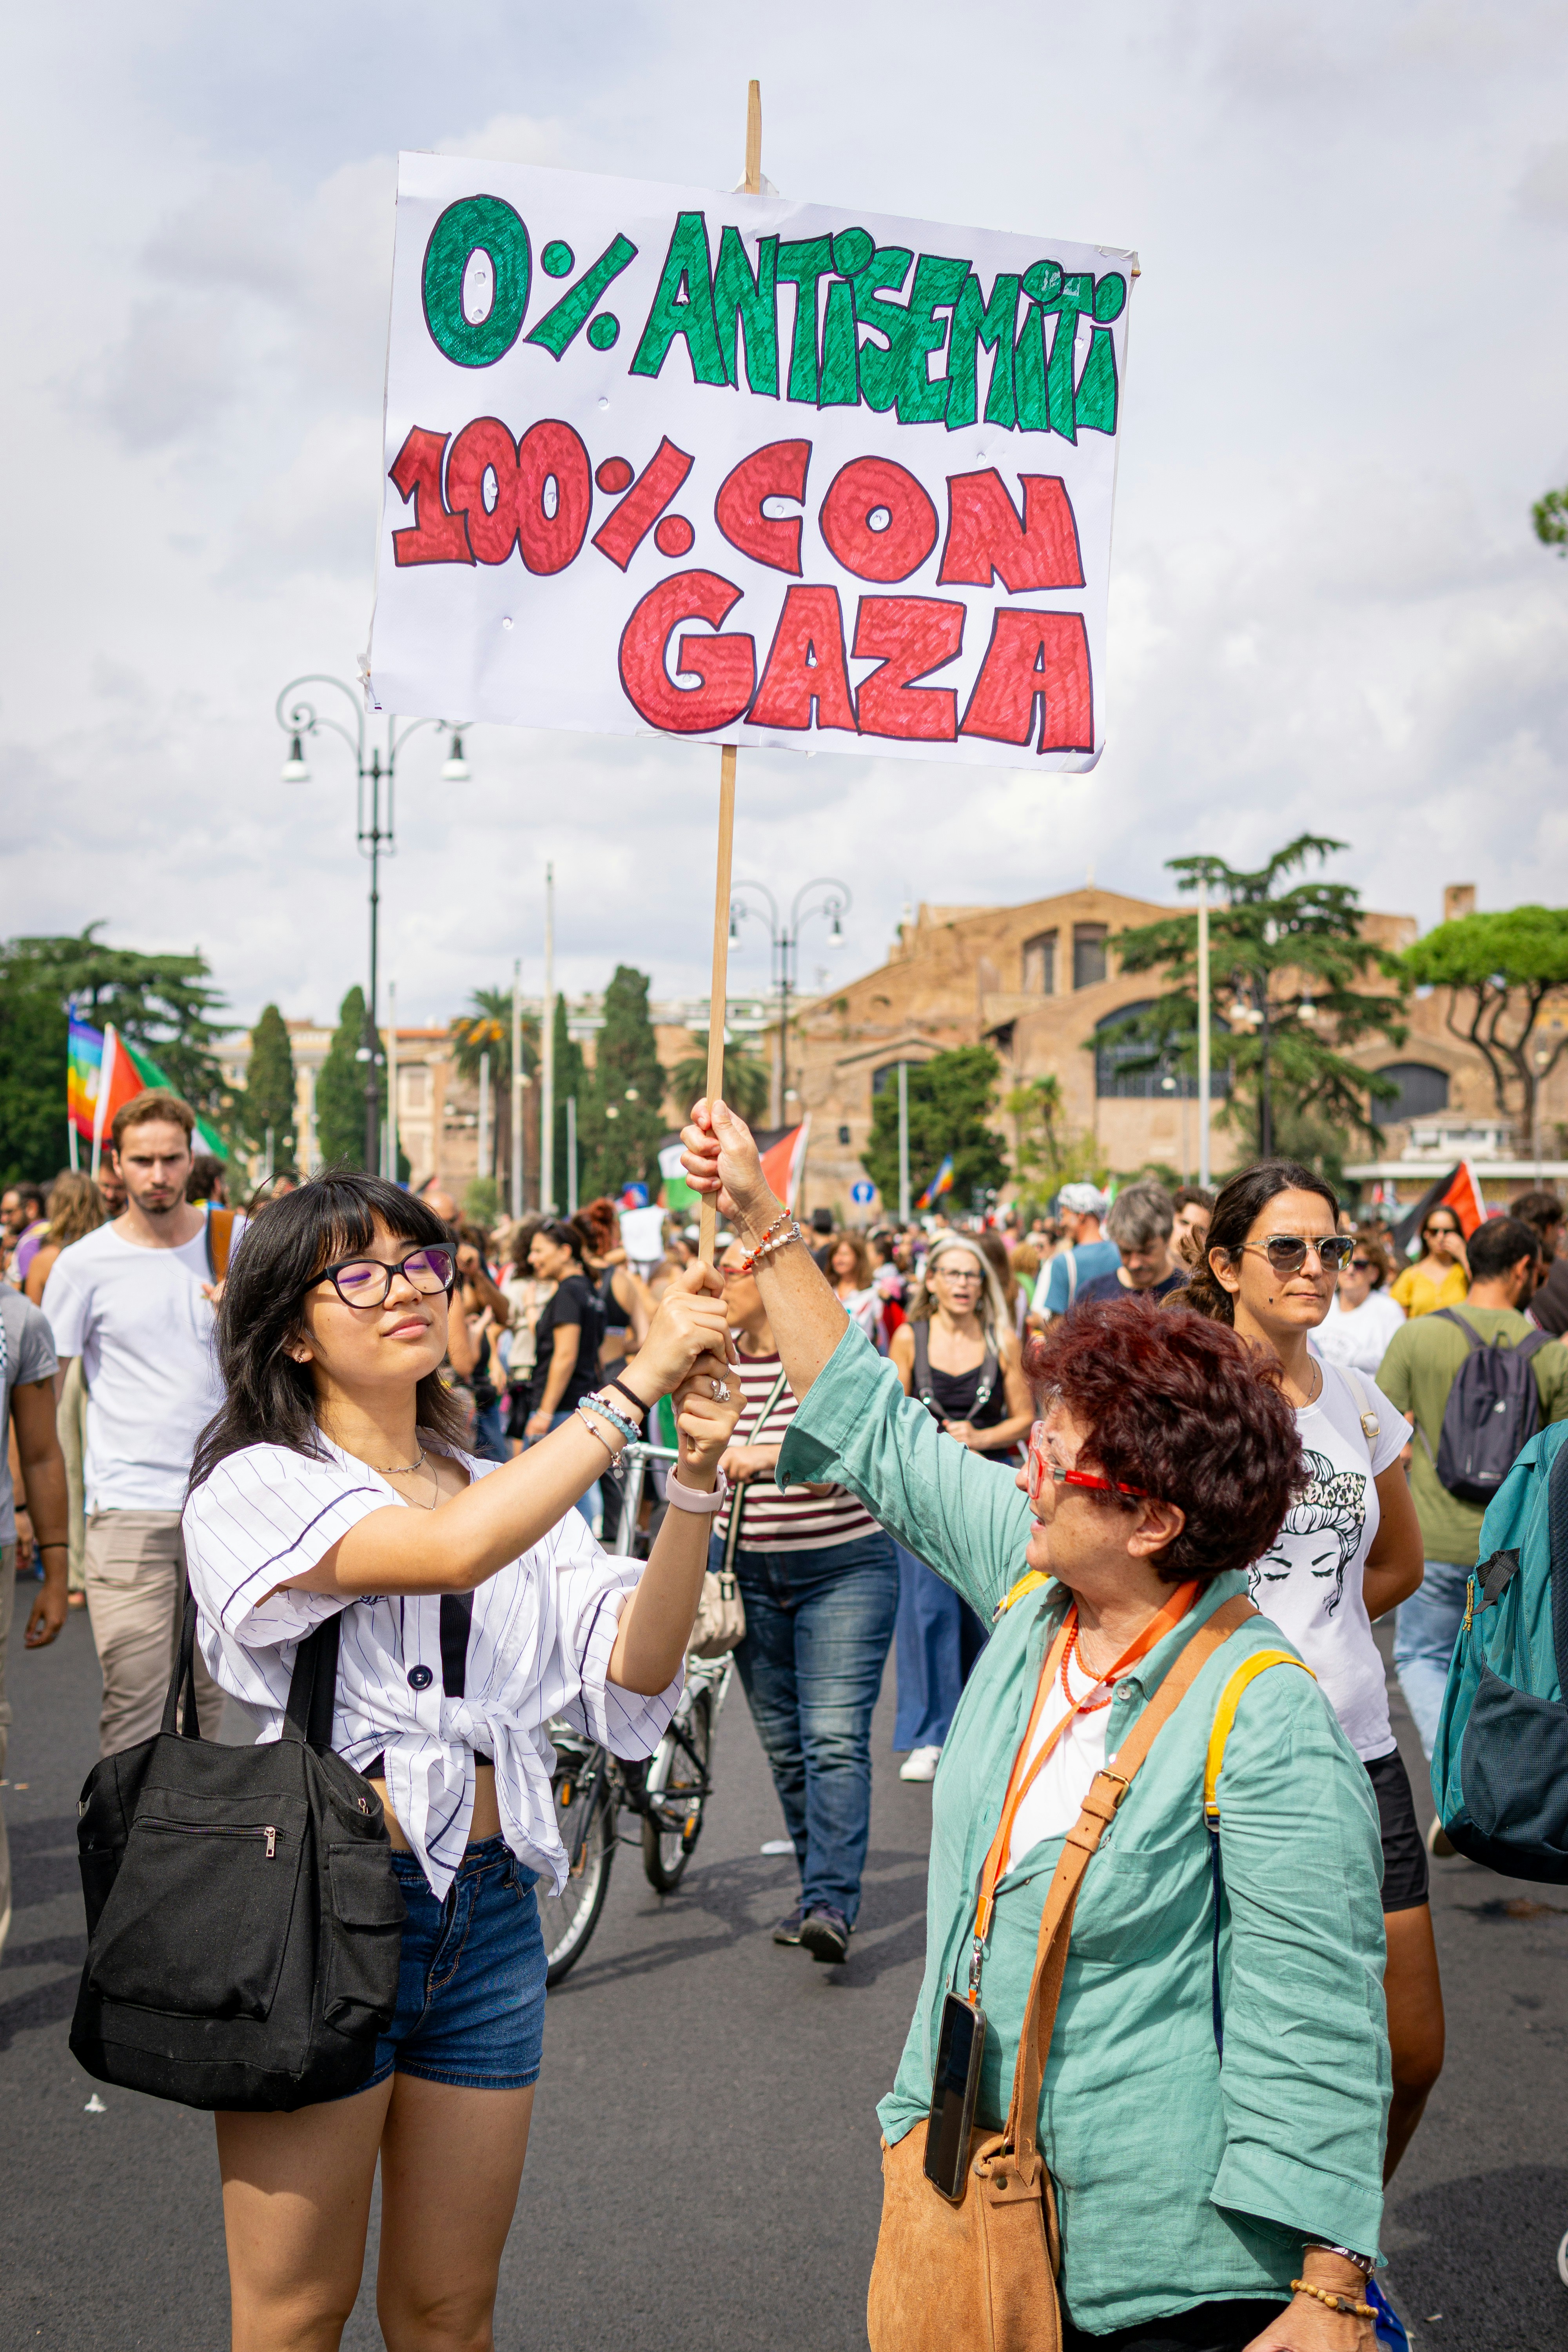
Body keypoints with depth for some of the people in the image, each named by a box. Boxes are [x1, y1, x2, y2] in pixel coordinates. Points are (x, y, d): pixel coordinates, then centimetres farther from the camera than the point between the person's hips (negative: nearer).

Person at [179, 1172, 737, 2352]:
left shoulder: (508, 1490, 9)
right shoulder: (258, 1485, -7)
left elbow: (632, 1668, -4)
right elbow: (452, 1551, -26)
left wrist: (695, 1482, -18)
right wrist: (635, 1383, -25)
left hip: (491, 1910, 5)